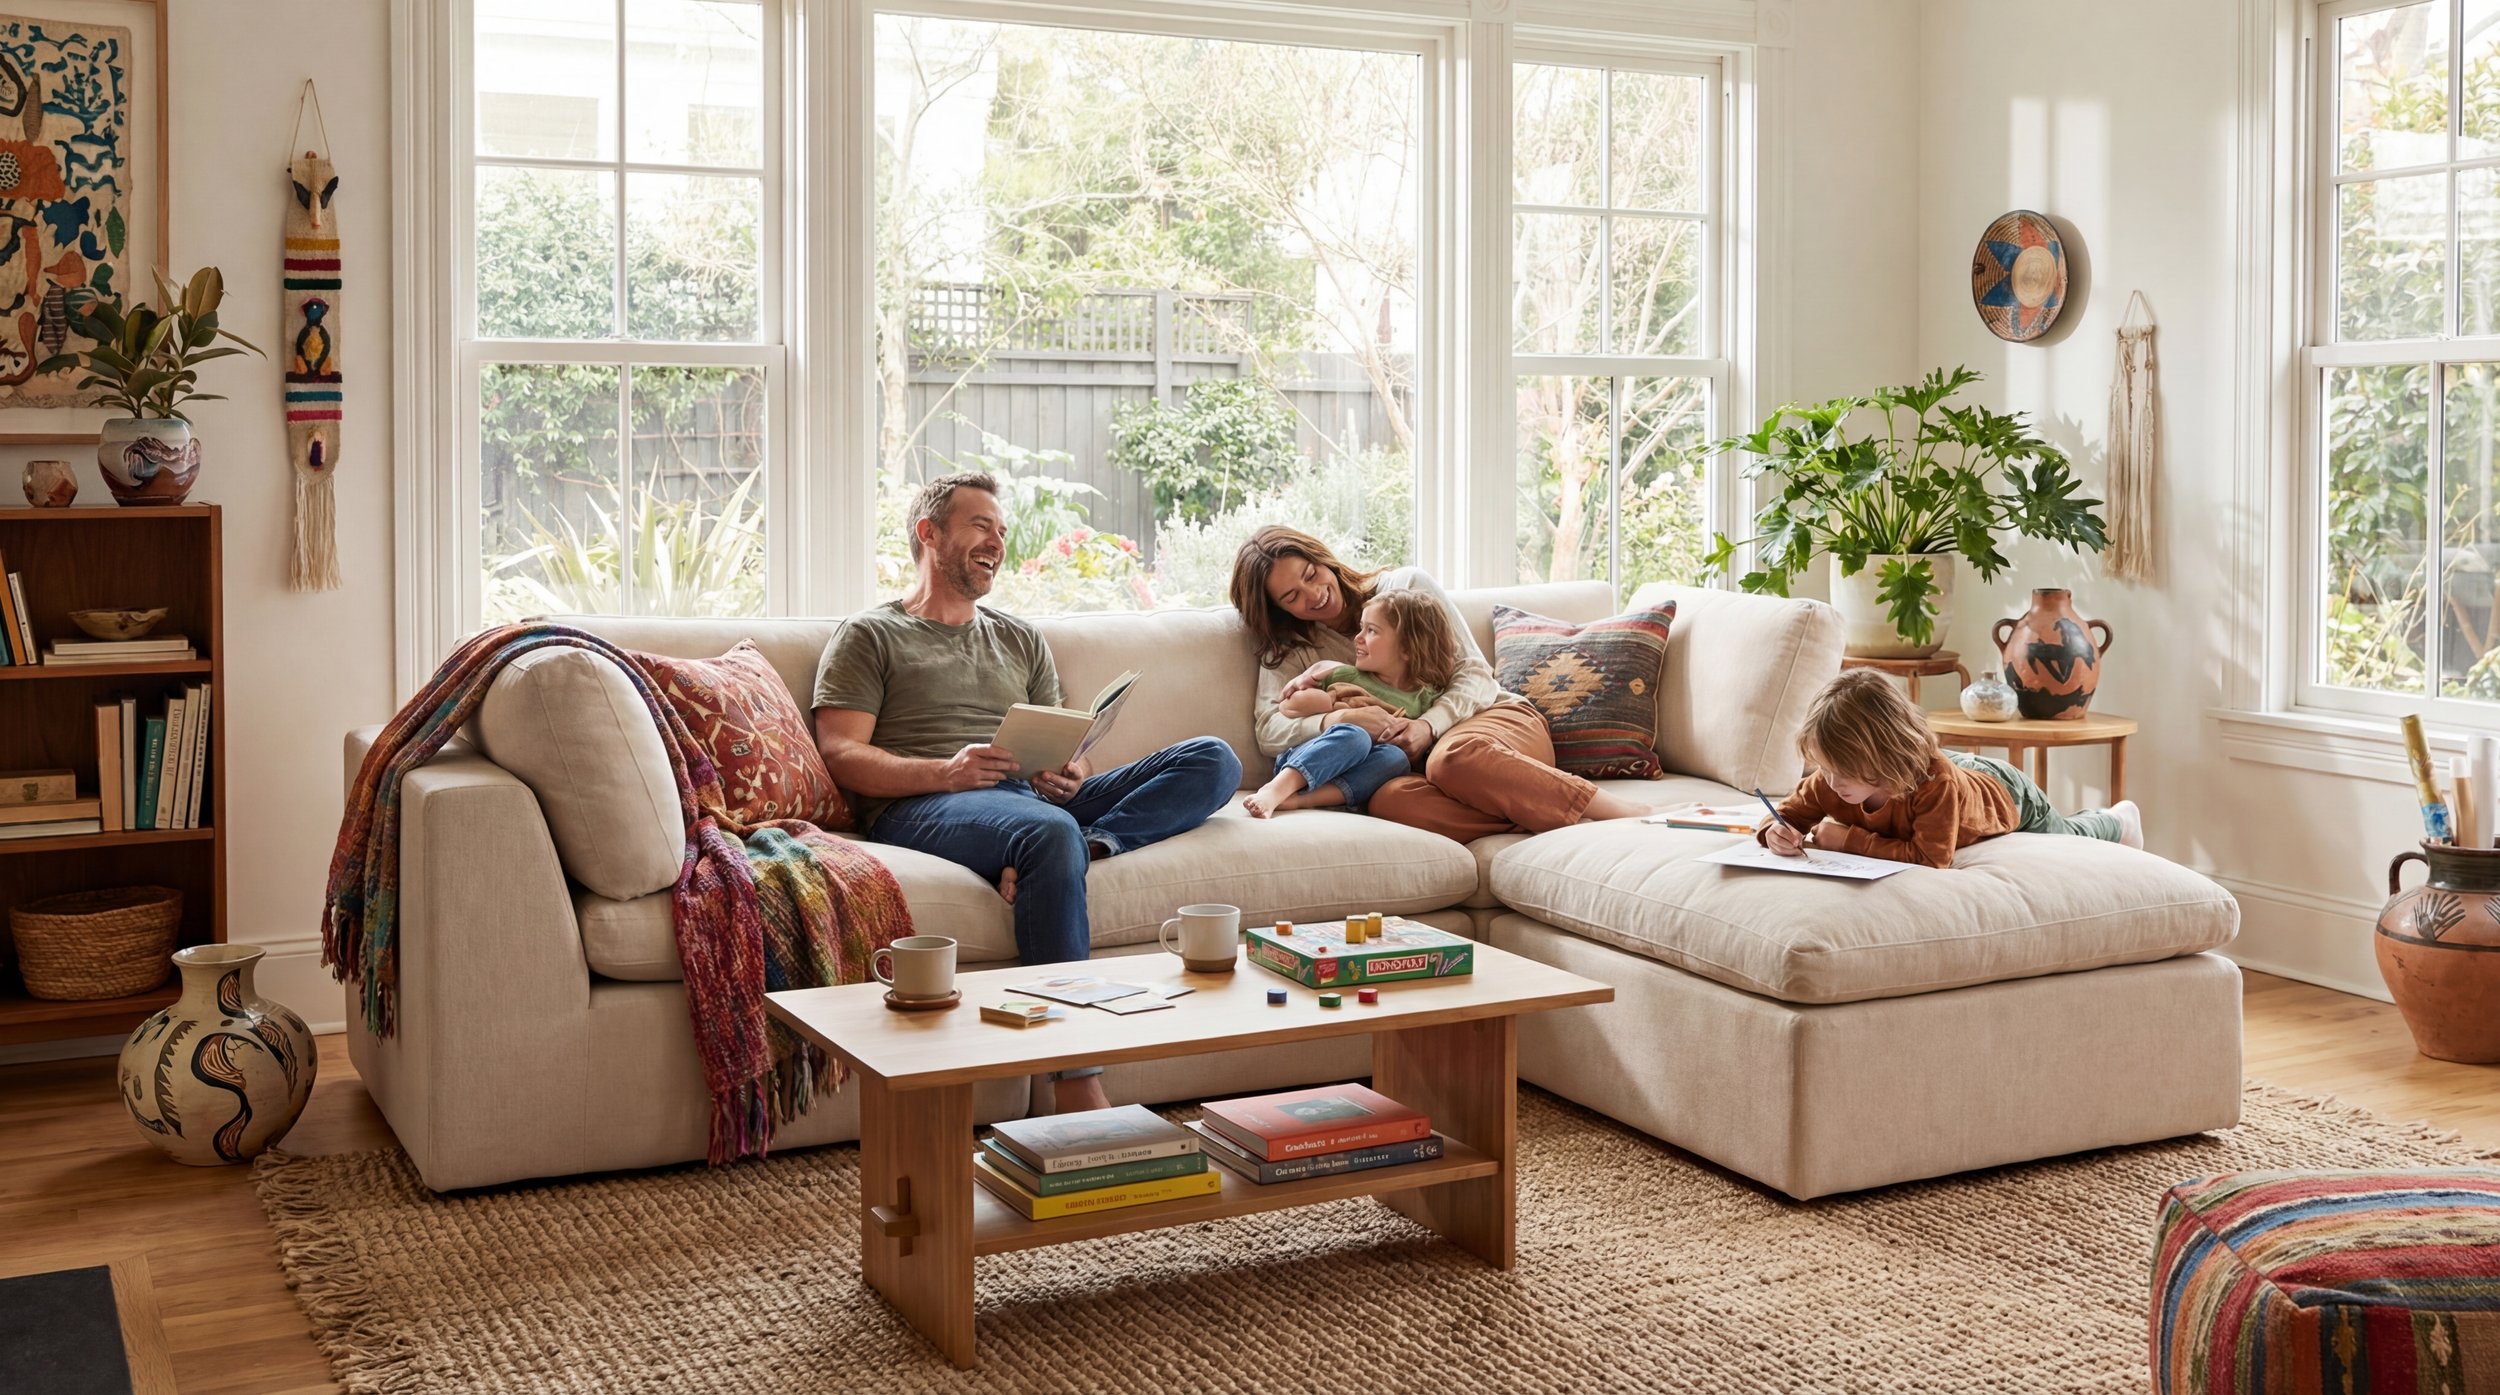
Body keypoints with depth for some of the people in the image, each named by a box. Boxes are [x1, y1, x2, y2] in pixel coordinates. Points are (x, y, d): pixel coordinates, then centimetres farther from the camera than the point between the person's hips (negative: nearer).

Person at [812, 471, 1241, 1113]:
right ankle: (1078, 1090, -41)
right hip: (919, 809, -5)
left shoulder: (1021, 640, 30)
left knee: (1214, 760, -11)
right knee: (1050, 833, -40)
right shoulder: (868, 637, 13)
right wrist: (947, 772, -17)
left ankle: (1087, 847, -36)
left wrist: (1063, 774, -3)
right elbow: (841, 756, 0)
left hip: (1031, 797, 6)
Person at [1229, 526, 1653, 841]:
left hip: (1495, 716, -1)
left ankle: (1618, 811, -41)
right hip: (1411, 761, 1)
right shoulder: (1290, 650, 13)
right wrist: (1337, 719, -23)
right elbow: (1270, 730, -3)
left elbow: (1475, 673, 3)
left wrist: (1429, 725, -17)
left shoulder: (1407, 586, 7)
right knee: (1389, 800, -38)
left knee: (1453, 757, -40)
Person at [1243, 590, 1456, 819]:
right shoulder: (1342, 675, 13)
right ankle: (1276, 789, -46)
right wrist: (1337, 705, -2)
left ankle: (1299, 799, -40)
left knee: (1395, 756, -30)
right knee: (1354, 735, -30)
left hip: (1351, 787, 1)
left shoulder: (1424, 699, 14)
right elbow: (1288, 706, 6)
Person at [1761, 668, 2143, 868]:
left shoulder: (1938, 784, -52)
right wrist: (1779, 834, -49)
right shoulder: (1832, 781, -36)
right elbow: (1791, 812, -25)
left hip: (2007, 794, -4)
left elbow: (1930, 857, -54)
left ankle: (2119, 820, 61)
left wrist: (1850, 839, -55)